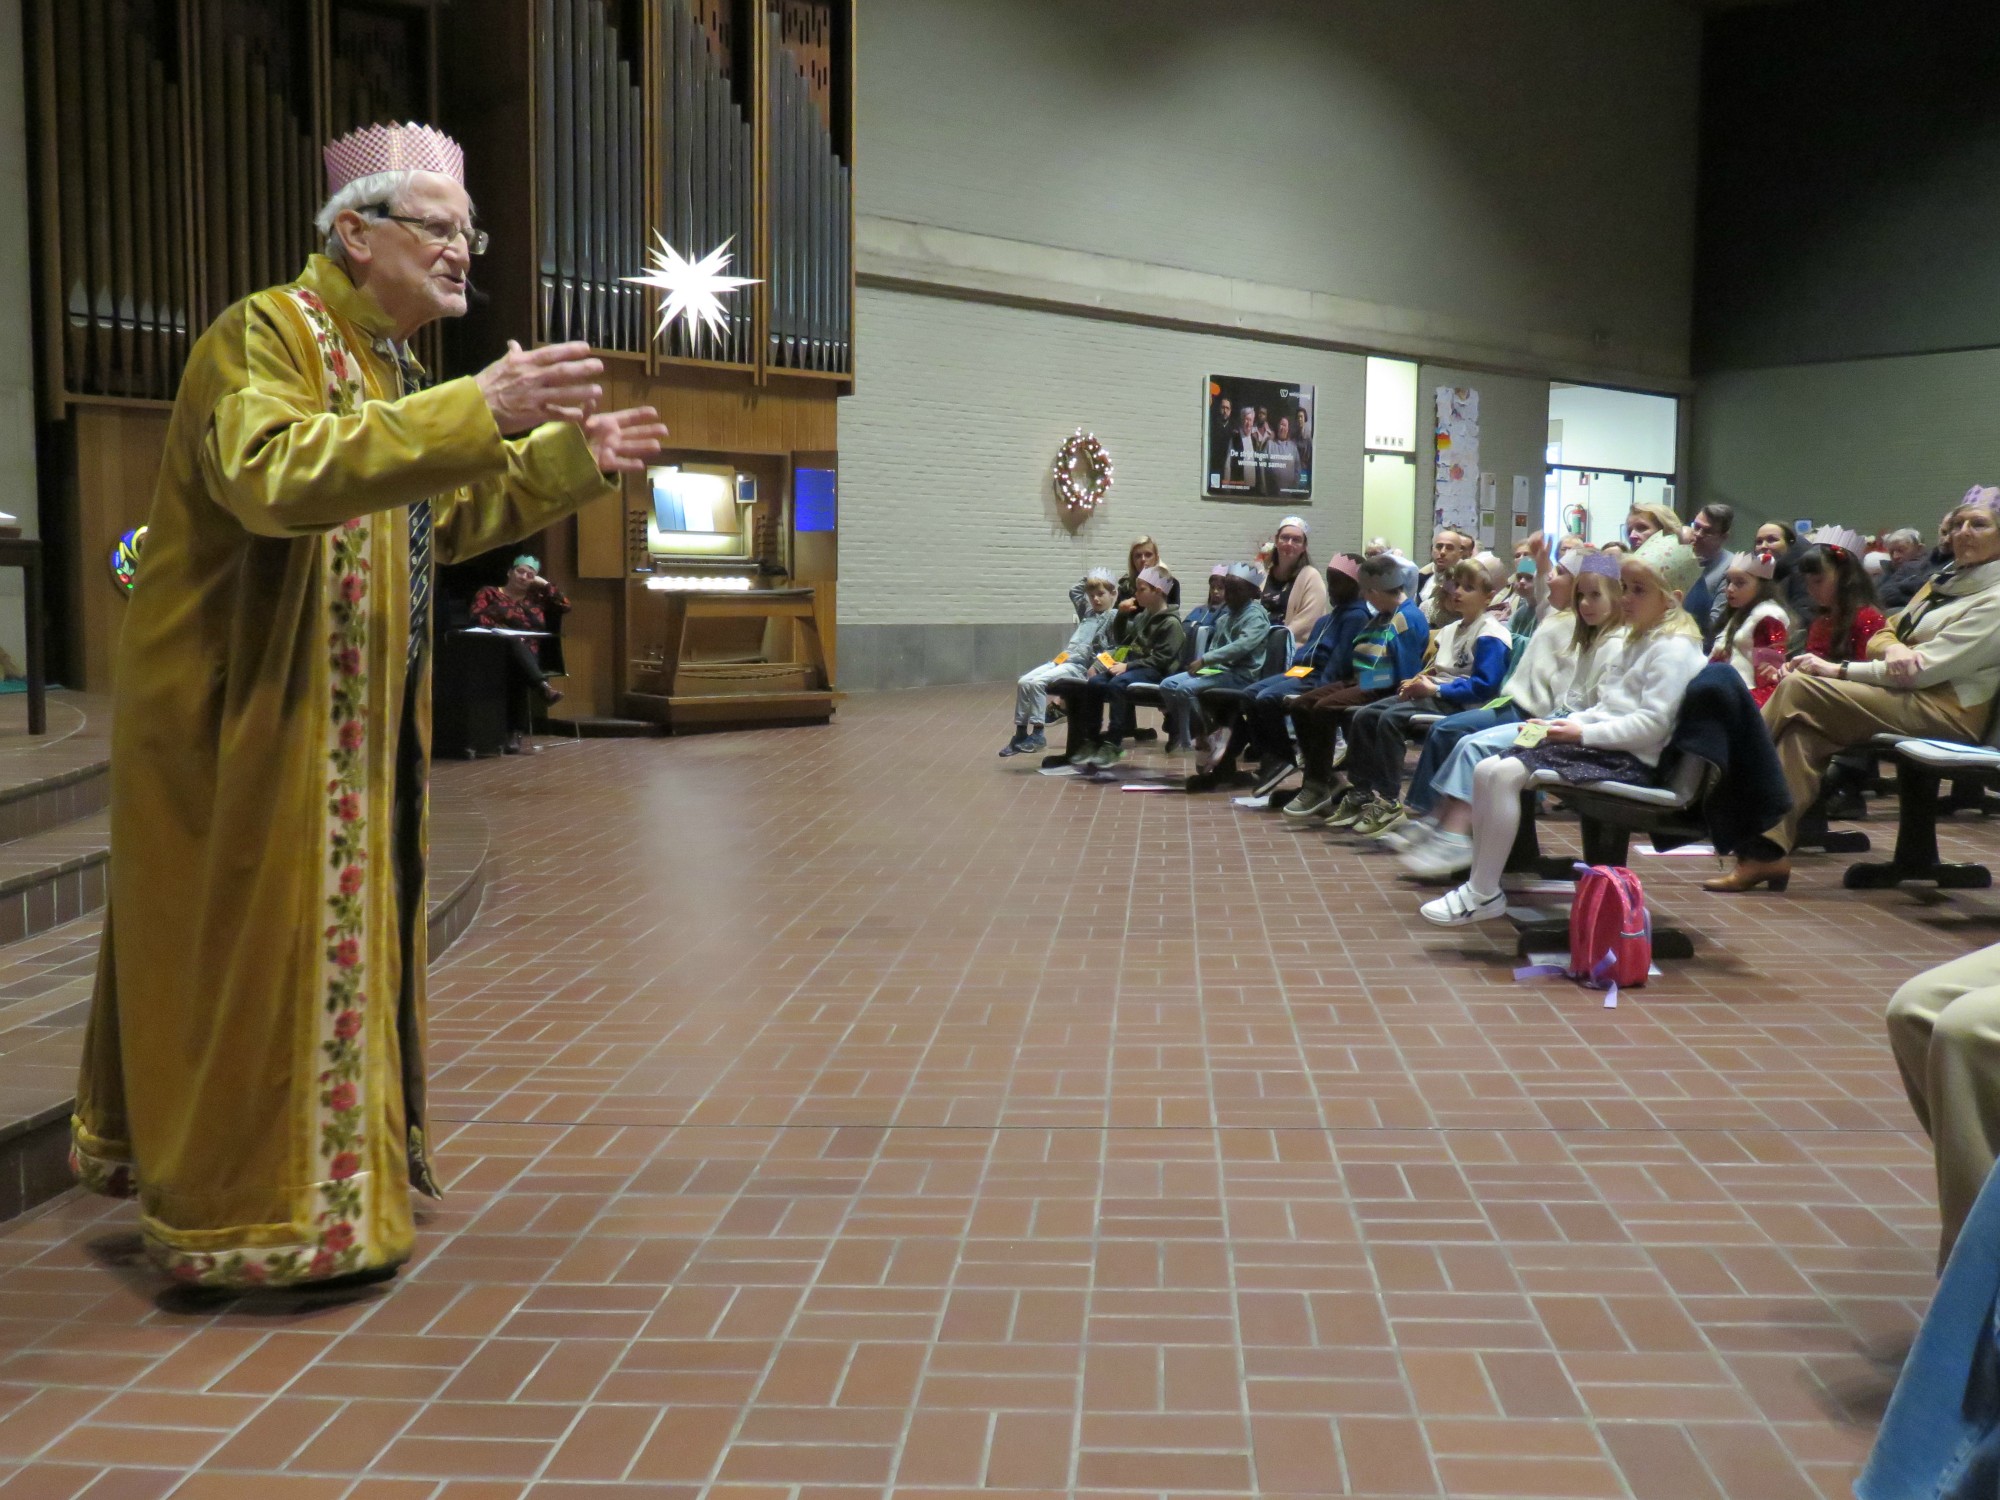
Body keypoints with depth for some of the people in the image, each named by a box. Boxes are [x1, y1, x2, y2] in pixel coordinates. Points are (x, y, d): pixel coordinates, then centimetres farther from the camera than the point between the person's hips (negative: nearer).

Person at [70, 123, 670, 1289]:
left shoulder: (389, 363, 13)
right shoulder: (264, 335, -15)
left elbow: (434, 519, 22)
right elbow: (275, 471, -35)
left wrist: (570, 460, 15)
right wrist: (476, 412, -41)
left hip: (352, 724, 9)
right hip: (254, 716, -9)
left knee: (337, 932, 16)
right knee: (273, 949, -3)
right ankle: (268, 1219, 9)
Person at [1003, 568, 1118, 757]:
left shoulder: (1114, 616, -1)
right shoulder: (1088, 614, 23)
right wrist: (1086, 580, 28)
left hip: (1080, 665, -8)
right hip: (1063, 659, 8)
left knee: (1037, 683, -26)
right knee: (1023, 682, -7)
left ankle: (1038, 734, -21)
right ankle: (1021, 732, -3)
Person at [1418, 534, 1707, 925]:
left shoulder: (1674, 649, -10)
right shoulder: (1637, 641, 22)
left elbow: (1652, 724, -19)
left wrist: (1584, 732, -17)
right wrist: (1568, 723, 9)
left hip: (1627, 759, -10)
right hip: (1599, 743, 10)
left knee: (1505, 774, -25)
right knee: (1486, 770, -4)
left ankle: (1483, 894, -20)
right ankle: (1480, 883, -5)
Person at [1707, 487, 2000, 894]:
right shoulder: (1944, 581, 21)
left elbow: (1926, 669, -16)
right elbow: (1882, 634, 17)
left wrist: (1836, 670, -13)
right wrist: (1891, 647, -9)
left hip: (1946, 709, -8)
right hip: (1910, 697, 8)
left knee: (1798, 688, -22)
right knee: (1805, 733, -18)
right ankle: (1768, 853, -25)